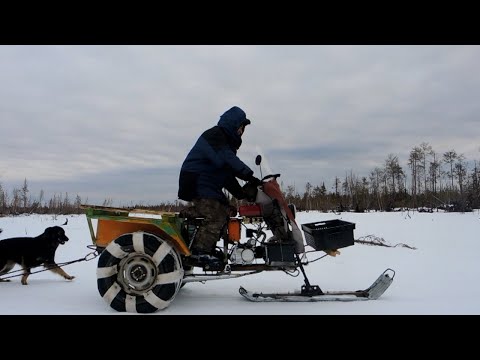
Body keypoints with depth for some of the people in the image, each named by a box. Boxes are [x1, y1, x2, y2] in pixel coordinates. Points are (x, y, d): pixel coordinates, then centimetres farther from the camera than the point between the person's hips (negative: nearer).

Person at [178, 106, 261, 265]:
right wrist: (248, 175, -34)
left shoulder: (227, 141, 20)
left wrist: (241, 194, 8)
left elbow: (228, 173, 17)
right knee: (216, 216, -20)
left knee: (227, 211, 6)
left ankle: (208, 248, 10)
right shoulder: (214, 136, -11)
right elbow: (227, 161, -29)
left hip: (209, 185, 10)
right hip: (196, 183, -10)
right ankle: (200, 250, -18)